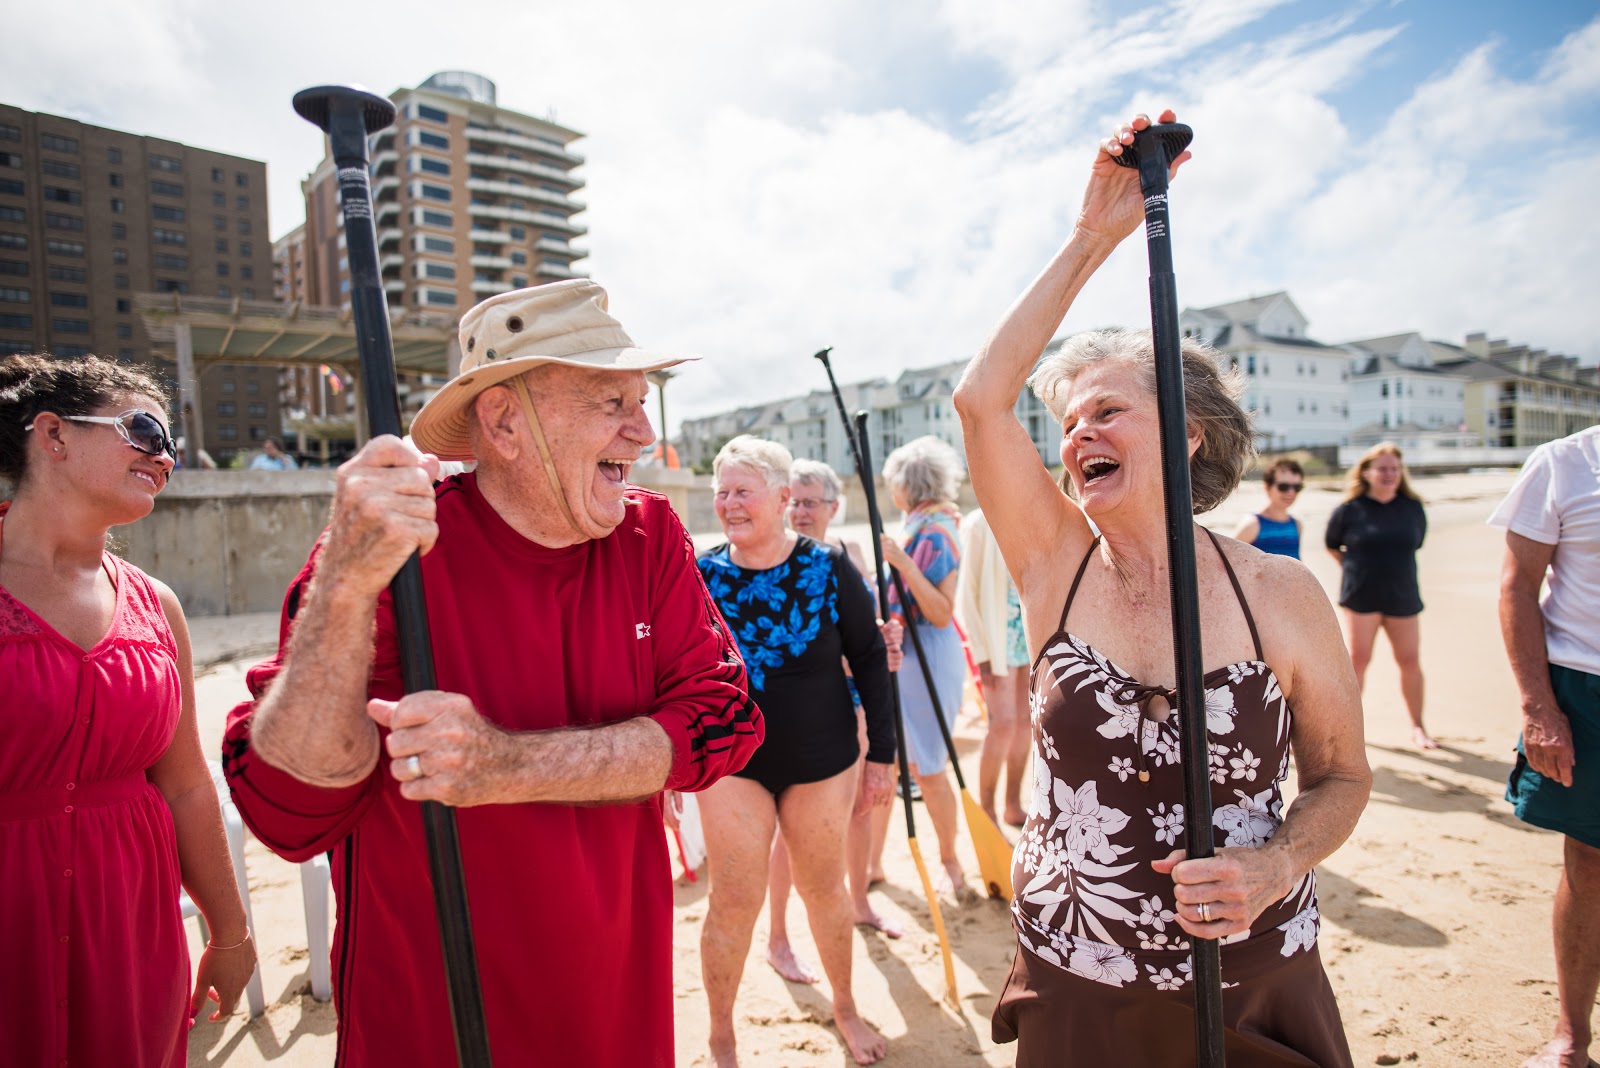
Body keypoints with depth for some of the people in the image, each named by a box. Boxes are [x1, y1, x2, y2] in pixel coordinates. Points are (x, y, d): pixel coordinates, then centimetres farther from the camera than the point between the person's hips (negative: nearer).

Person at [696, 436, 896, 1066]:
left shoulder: (828, 568, -10)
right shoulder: (701, 575, -7)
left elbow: (870, 660, -3)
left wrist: (881, 753, -3)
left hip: (822, 760, 0)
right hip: (731, 765, 0)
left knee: (824, 889, 17)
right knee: (734, 903, 3)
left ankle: (845, 1008, 43)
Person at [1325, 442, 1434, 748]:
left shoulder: (1413, 507, 2)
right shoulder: (1349, 509, -6)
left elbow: (1415, 544, 16)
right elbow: (1331, 545, 7)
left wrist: (1391, 566, 10)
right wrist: (1357, 570, 6)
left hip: (1402, 595, 3)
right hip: (1361, 597, -3)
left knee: (1410, 661, 6)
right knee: (1357, 659, -2)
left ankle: (1417, 727, 21)